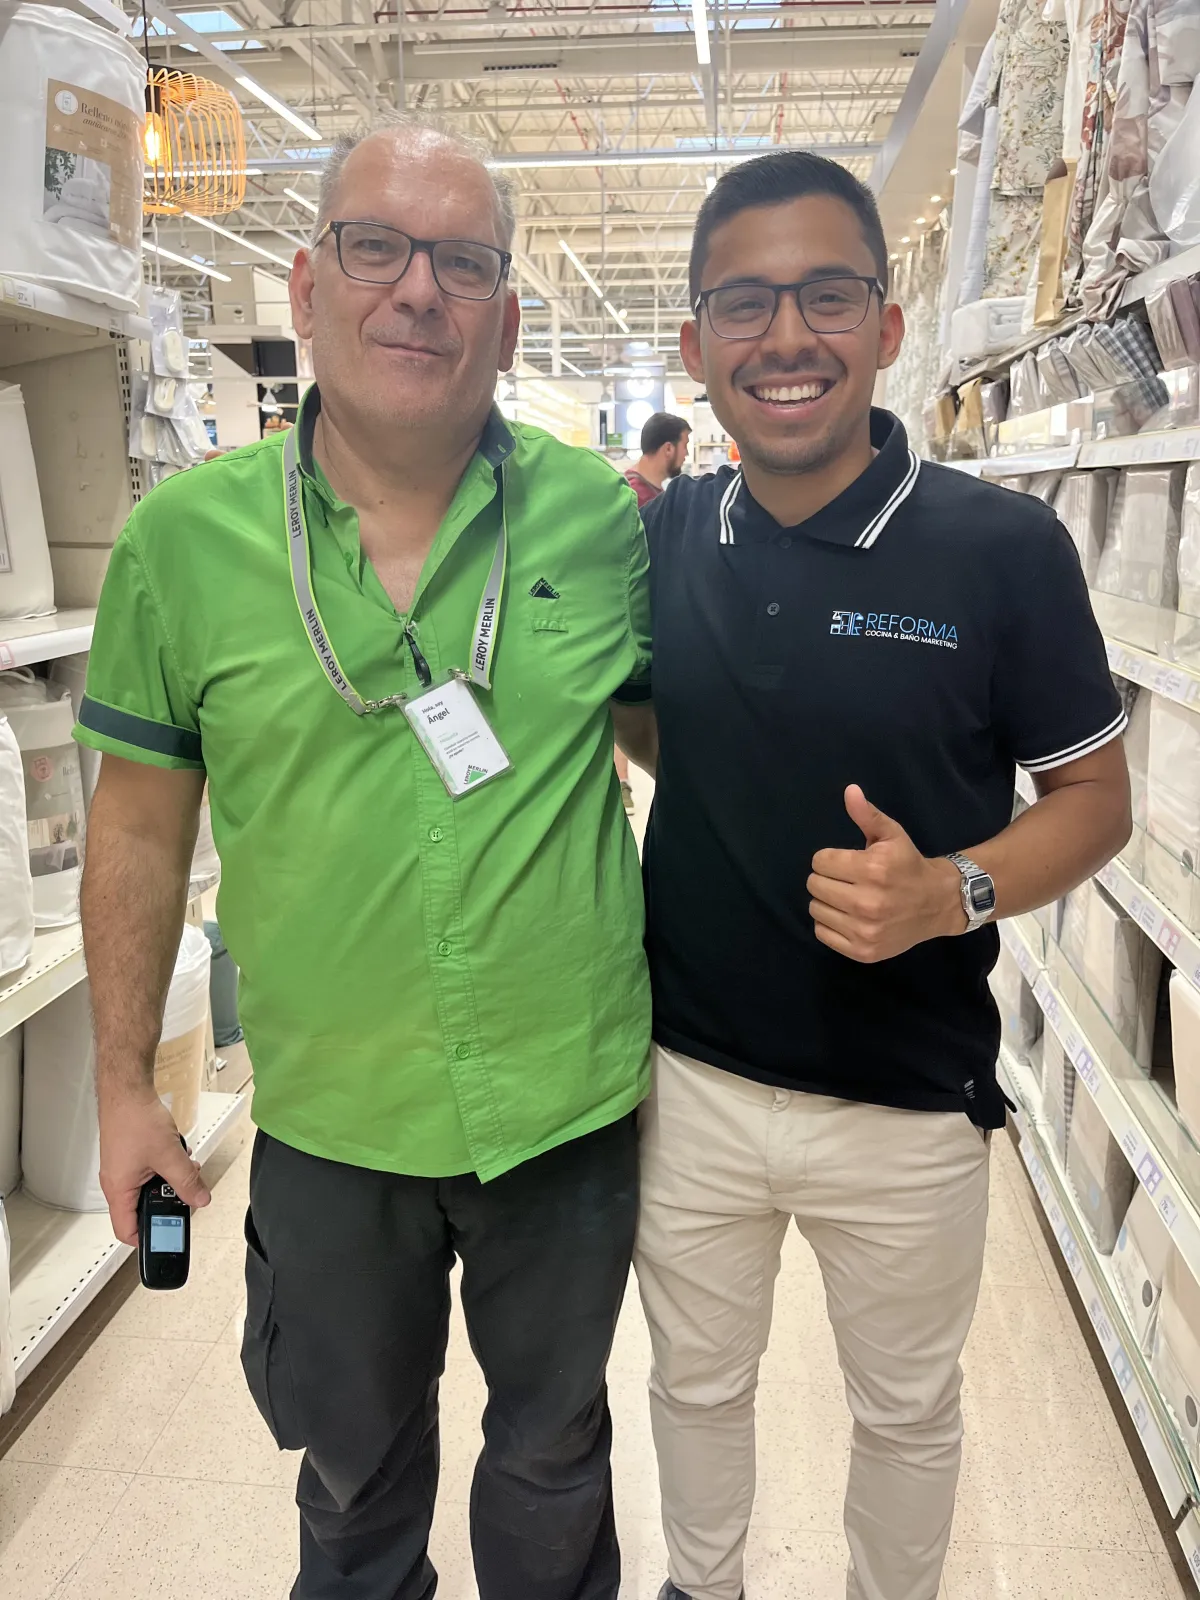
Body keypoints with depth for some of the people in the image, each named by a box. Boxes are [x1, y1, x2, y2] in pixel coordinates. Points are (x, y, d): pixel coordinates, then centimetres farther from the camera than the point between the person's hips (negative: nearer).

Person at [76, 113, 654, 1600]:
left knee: (553, 1441, 26)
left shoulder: (604, 515, -8)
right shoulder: (184, 537, -9)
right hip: (330, 1123, 1)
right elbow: (140, 823, -1)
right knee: (354, 1466, 27)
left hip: (571, 1102, 0)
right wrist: (124, 1082, 3)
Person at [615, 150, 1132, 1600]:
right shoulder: (657, 538, -4)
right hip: (687, 1082, 3)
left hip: (909, 1107, -2)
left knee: (907, 1411, 23)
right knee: (697, 1382, 25)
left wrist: (952, 891, -24)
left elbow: (1093, 798, -6)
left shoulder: (1002, 548, -14)